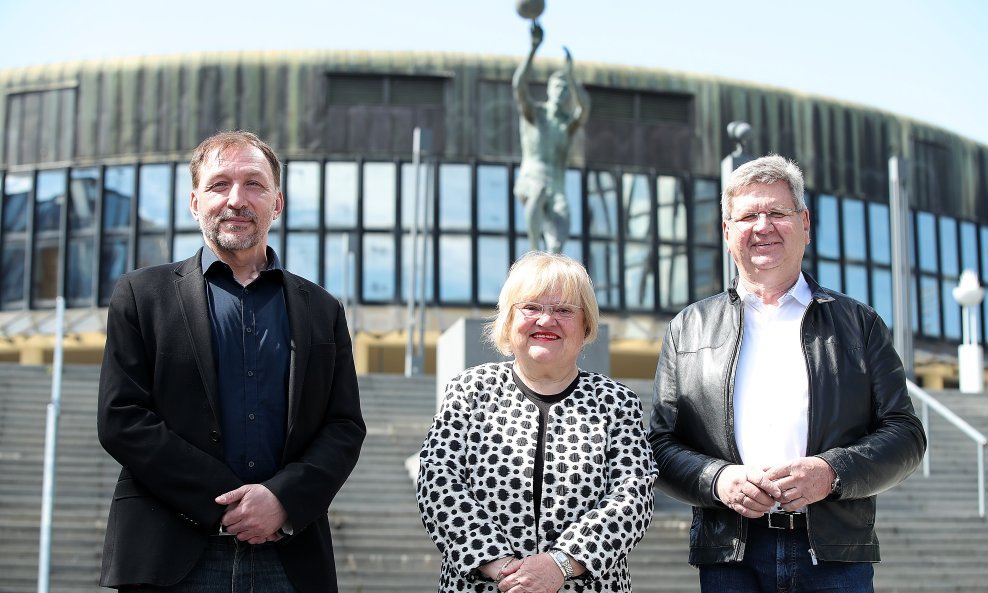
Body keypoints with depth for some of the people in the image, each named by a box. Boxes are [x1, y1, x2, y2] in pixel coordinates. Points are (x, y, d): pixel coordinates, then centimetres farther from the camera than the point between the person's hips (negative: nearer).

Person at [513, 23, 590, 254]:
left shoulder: (570, 122, 12)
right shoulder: (533, 112, 9)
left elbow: (586, 105, -11)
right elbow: (518, 84, -10)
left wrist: (570, 76, -26)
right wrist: (534, 47, -20)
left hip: (557, 189, 3)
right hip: (530, 179, -3)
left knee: (557, 245, -22)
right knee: (538, 191, -39)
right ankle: (534, 250, -31)